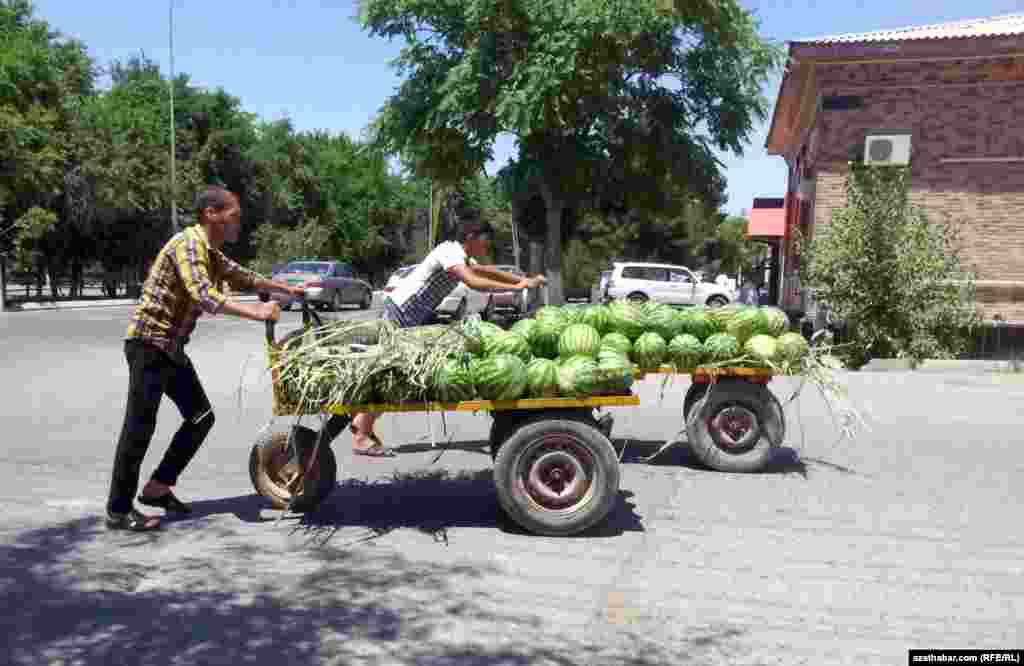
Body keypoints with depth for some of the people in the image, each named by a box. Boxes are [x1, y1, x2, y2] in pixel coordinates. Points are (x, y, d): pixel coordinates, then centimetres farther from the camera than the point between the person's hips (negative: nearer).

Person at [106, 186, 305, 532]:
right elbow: (203, 295, -31)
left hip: (172, 347, 9)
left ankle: (158, 487, 19)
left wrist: (288, 289, 27)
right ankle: (119, 510, 6)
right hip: (149, 343, -9)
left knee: (201, 417, 9)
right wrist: (255, 313, -37)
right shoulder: (188, 243, -17)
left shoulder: (213, 255, 12)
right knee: (139, 427, -5)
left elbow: (244, 277, 28)